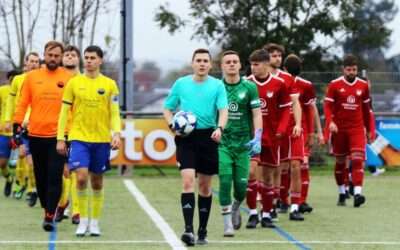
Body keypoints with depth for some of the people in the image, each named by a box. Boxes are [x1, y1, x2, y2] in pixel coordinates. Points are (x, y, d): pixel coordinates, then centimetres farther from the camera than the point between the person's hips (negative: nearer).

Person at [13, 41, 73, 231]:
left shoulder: (69, 78, 0)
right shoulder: (32, 77, 6)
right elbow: (22, 104, 8)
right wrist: (17, 126, 2)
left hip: (58, 135, -3)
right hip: (36, 135, 3)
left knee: (55, 177, -10)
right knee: (41, 177, 10)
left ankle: (49, 216, -10)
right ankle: (47, 210, 25)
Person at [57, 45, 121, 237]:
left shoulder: (109, 84, 4)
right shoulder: (74, 83, 3)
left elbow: (114, 113, 4)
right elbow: (64, 112, 6)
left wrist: (117, 133, -11)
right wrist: (60, 138, 1)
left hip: (102, 140, 1)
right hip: (79, 137, -1)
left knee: (97, 182, 7)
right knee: (81, 177, -15)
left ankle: (95, 222, 18)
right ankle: (83, 220, -1)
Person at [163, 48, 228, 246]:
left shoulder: (217, 85, 2)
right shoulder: (181, 84, 5)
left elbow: (223, 110, -8)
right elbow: (167, 109, 14)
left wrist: (220, 128, -28)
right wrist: (173, 124, -6)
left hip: (208, 137, 1)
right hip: (186, 137, -1)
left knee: (205, 186, 8)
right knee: (188, 181, -15)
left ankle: (202, 231, 19)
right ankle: (188, 229, -21)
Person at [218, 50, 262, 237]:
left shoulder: (249, 87, 1)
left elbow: (257, 114, 0)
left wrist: (257, 138, -12)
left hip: (243, 143, 1)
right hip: (222, 142, 0)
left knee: (241, 185, 1)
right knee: (225, 181, -13)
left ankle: (236, 207, 35)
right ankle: (227, 223, -6)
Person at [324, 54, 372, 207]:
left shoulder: (363, 85, 6)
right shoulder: (335, 85, -2)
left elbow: (366, 109, 14)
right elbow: (327, 106, -5)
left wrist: (369, 130, 18)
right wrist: (330, 122, -22)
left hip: (357, 128, 0)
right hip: (339, 129, 0)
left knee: (357, 159, -15)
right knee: (340, 162, 8)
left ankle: (357, 193, -23)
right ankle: (342, 193, 21)